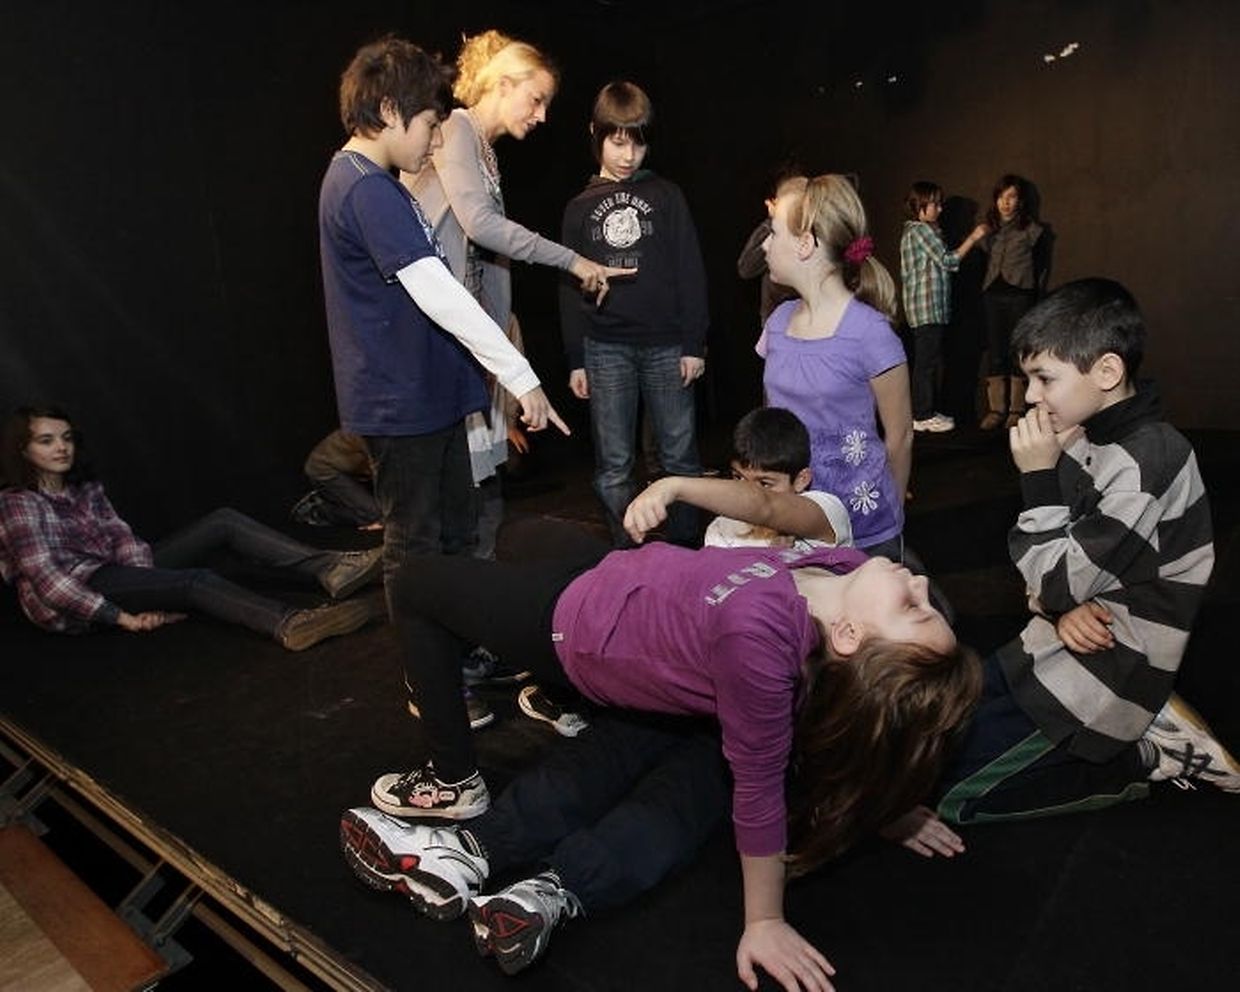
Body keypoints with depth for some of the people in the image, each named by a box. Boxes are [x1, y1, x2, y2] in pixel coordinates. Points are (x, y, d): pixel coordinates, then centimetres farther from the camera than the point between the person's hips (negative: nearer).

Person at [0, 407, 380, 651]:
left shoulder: (84, 488, 14)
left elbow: (121, 537, 2)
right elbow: (45, 579, -18)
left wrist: (151, 593, -15)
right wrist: (121, 617, -24)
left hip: (115, 572, 8)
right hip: (72, 604, -7)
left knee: (223, 522, -9)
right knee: (196, 580, -33)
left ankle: (328, 567, -26)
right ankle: (289, 625, -58)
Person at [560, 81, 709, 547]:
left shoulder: (666, 196, 8)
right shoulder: (579, 207, 11)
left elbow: (690, 272, 4)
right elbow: (569, 287, 10)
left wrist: (694, 343, -2)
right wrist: (575, 361, 6)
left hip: (666, 345, -1)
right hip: (605, 349, 1)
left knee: (680, 455, 3)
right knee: (614, 466, 3)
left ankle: (685, 550, 16)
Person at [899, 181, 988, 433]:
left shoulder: (912, 230, 19)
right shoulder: (922, 230, -11)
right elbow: (947, 260, -13)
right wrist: (973, 237, -8)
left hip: (927, 308, 10)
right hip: (928, 306, -10)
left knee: (928, 361, 12)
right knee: (927, 361, -7)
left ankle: (926, 411, 17)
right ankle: (923, 415, -3)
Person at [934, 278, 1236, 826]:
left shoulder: (1145, 463, -25)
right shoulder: (1088, 436, 2)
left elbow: (1060, 582, -21)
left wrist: (1039, 477, -20)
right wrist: (1061, 610, -13)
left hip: (1105, 673, -9)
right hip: (1062, 644, 9)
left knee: (952, 795, -6)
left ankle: (1150, 756, 3)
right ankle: (1144, 723, 14)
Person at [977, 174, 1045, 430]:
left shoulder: (1030, 230, 2)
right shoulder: (989, 228, 12)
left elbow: (1038, 267, 7)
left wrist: (1032, 292, 5)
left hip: (1019, 296, -3)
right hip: (992, 295, 3)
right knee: (995, 353, 3)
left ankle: (1016, 410, 2)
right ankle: (996, 409, 7)